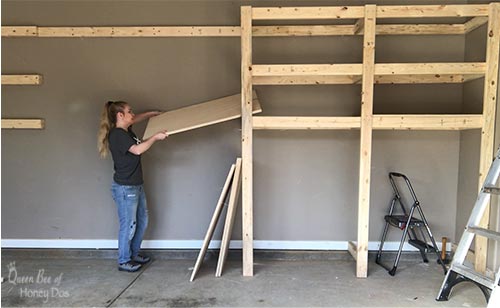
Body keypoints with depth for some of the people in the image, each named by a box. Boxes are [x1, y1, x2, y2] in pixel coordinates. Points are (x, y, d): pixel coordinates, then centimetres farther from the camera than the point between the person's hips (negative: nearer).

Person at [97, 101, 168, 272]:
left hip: (137, 185, 10)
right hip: (125, 188, -10)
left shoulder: (126, 131, 9)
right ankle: (124, 262, 20)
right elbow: (138, 150, -27)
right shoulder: (117, 134, -17)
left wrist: (152, 114, 26)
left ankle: (134, 253, 35)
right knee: (128, 225, 2)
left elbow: (136, 119, 30)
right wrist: (155, 137, -19)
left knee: (142, 221, 18)